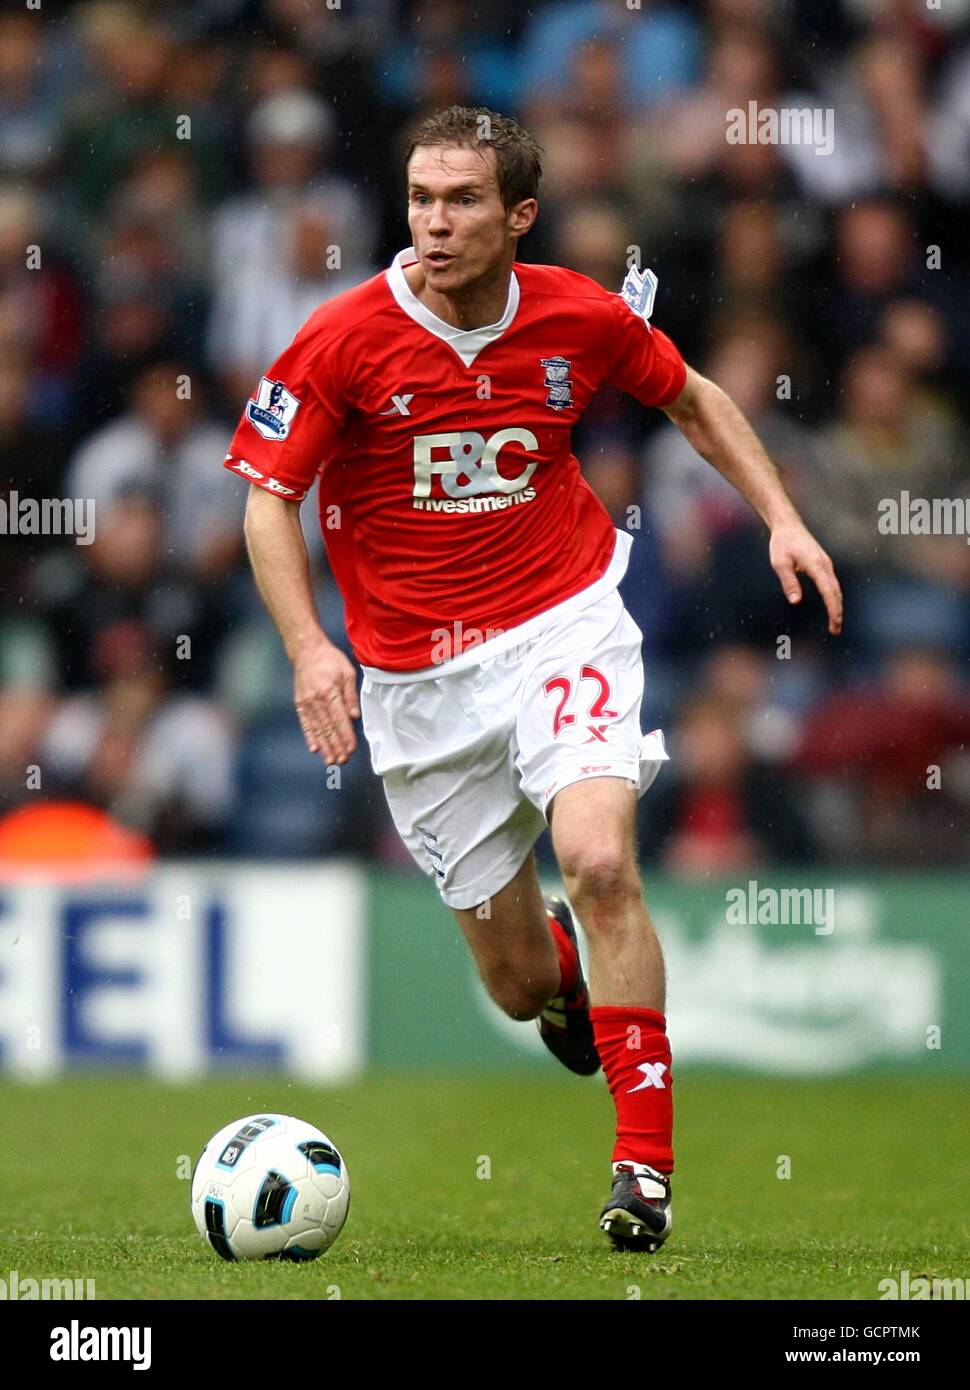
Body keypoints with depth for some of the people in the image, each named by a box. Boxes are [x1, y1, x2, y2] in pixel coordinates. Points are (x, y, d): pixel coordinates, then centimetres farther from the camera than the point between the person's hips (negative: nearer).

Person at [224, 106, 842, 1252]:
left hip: (562, 622, 0)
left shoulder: (582, 318, -5)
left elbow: (691, 399, 15)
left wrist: (781, 519, 5)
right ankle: (552, 955, 46)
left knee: (599, 860, -27)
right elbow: (268, 496, -8)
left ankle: (645, 1159, -17)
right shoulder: (346, 338, -12)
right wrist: (309, 649, -21)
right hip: (416, 673, 0)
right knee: (519, 984, 4)